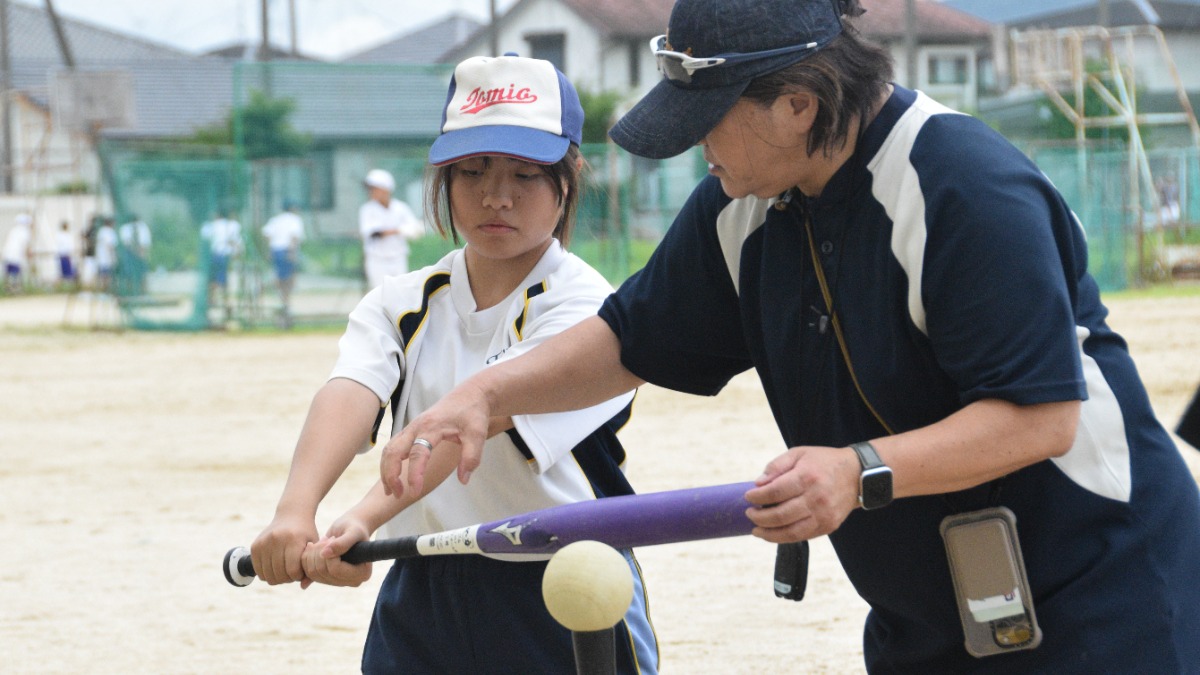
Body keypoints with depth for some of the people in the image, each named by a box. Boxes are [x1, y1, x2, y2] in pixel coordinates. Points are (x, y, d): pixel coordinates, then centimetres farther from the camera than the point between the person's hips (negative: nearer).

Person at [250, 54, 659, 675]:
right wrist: (295, 511, -35)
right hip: (419, 607, 4)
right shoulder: (400, 304, 6)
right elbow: (350, 395, -15)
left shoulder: (585, 308, -10)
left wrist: (366, 519, -39)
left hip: (566, 608, -4)